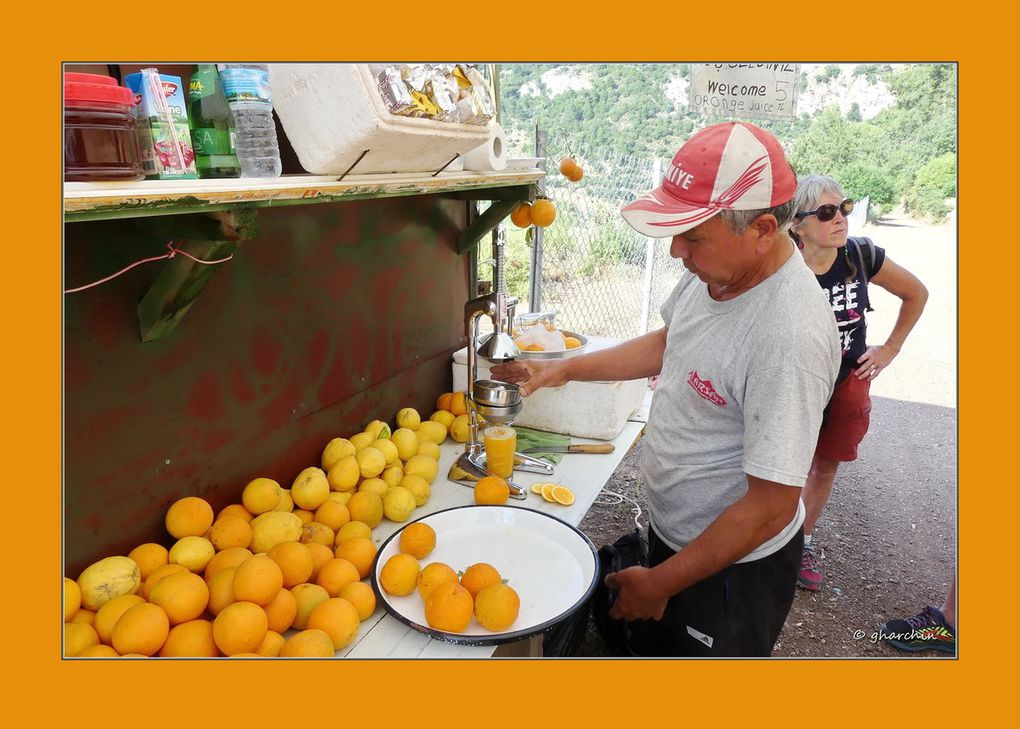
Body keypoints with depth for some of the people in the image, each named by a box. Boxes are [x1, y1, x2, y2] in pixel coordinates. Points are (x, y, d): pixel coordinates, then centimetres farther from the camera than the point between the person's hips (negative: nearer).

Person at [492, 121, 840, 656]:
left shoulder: (789, 336, -35)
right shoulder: (717, 267, -9)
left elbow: (770, 507, -29)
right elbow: (668, 345, 11)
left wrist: (658, 585, -18)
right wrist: (564, 369, 5)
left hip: (732, 564, -8)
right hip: (672, 530, 8)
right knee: (654, 646, 29)